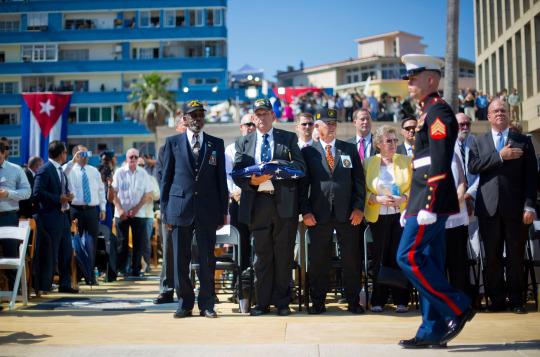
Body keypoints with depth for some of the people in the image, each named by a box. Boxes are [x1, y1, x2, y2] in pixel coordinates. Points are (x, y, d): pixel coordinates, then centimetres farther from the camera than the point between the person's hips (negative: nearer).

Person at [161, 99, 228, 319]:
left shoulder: (216, 144, 10)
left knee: (207, 260, 3)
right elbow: (166, 178, 7)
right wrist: (165, 210, 2)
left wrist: (223, 211, 6)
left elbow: (221, 179, 10)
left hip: (208, 210, 1)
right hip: (180, 208, 0)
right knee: (180, 260, 3)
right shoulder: (173, 143, 7)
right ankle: (185, 304, 13)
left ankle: (206, 305, 12)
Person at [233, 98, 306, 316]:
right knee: (262, 255, 5)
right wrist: (251, 181, -14)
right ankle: (263, 302, 13)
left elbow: (301, 167, -1)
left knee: (283, 254, 3)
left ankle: (282, 302, 11)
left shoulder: (289, 139, 9)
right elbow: (237, 173, 6)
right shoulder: (243, 142, 14)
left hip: (284, 203, -1)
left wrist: (279, 164, -17)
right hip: (257, 203, 1)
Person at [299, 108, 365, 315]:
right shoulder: (308, 152, 7)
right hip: (319, 214, -1)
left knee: (351, 259, 3)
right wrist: (305, 211, -6)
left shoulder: (349, 150, 12)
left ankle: (353, 301, 13)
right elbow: (303, 185, 3)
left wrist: (359, 207, -2)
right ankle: (318, 302, 13)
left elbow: (359, 180, 8)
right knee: (318, 261, 2)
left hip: (347, 213, 1)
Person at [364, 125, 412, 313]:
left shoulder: (406, 161, 7)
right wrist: (377, 199, -12)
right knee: (380, 257, 1)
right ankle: (378, 300, 9)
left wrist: (404, 198, -12)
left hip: (402, 214, 0)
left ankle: (401, 300, 5)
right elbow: (363, 191, 6)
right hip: (378, 216, 0)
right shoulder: (368, 163, 7)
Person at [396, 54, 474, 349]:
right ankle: (433, 331, 12)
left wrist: (428, 205, -23)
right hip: (425, 201, 10)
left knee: (409, 256, -12)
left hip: (432, 200, -10)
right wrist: (412, 207, 21)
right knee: (428, 263, 9)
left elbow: (440, 164, -19)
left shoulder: (438, 112, -11)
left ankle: (457, 307, -4)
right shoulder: (428, 113, 19)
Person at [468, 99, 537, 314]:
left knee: (516, 255, 3)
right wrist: (499, 156, -12)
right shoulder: (479, 142, 12)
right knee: (492, 256, 3)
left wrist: (529, 206, -6)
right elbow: (472, 166, -5)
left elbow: (531, 175, 1)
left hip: (514, 207, -1)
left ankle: (516, 300, 11)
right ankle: (497, 299, 11)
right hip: (489, 207, 1)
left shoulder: (523, 141, 7)